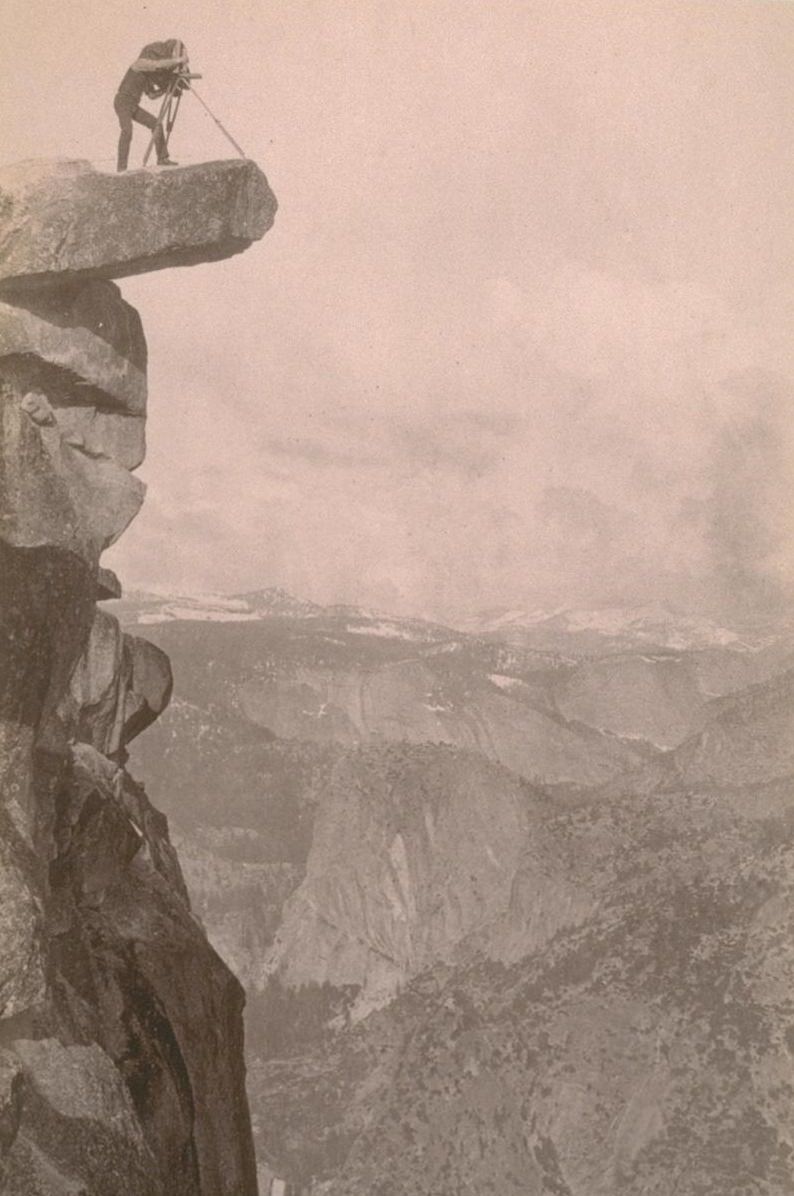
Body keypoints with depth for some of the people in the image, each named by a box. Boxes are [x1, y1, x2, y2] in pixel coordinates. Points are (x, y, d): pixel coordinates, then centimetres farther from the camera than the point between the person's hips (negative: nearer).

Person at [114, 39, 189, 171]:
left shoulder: (149, 73, 14)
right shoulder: (141, 63, -12)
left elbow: (152, 95, 19)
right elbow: (158, 65, -30)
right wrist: (179, 60, -23)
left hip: (133, 105, 9)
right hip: (122, 102, -9)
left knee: (156, 124, 4)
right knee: (127, 131, -28)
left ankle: (162, 158, 8)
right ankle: (121, 168, -32)